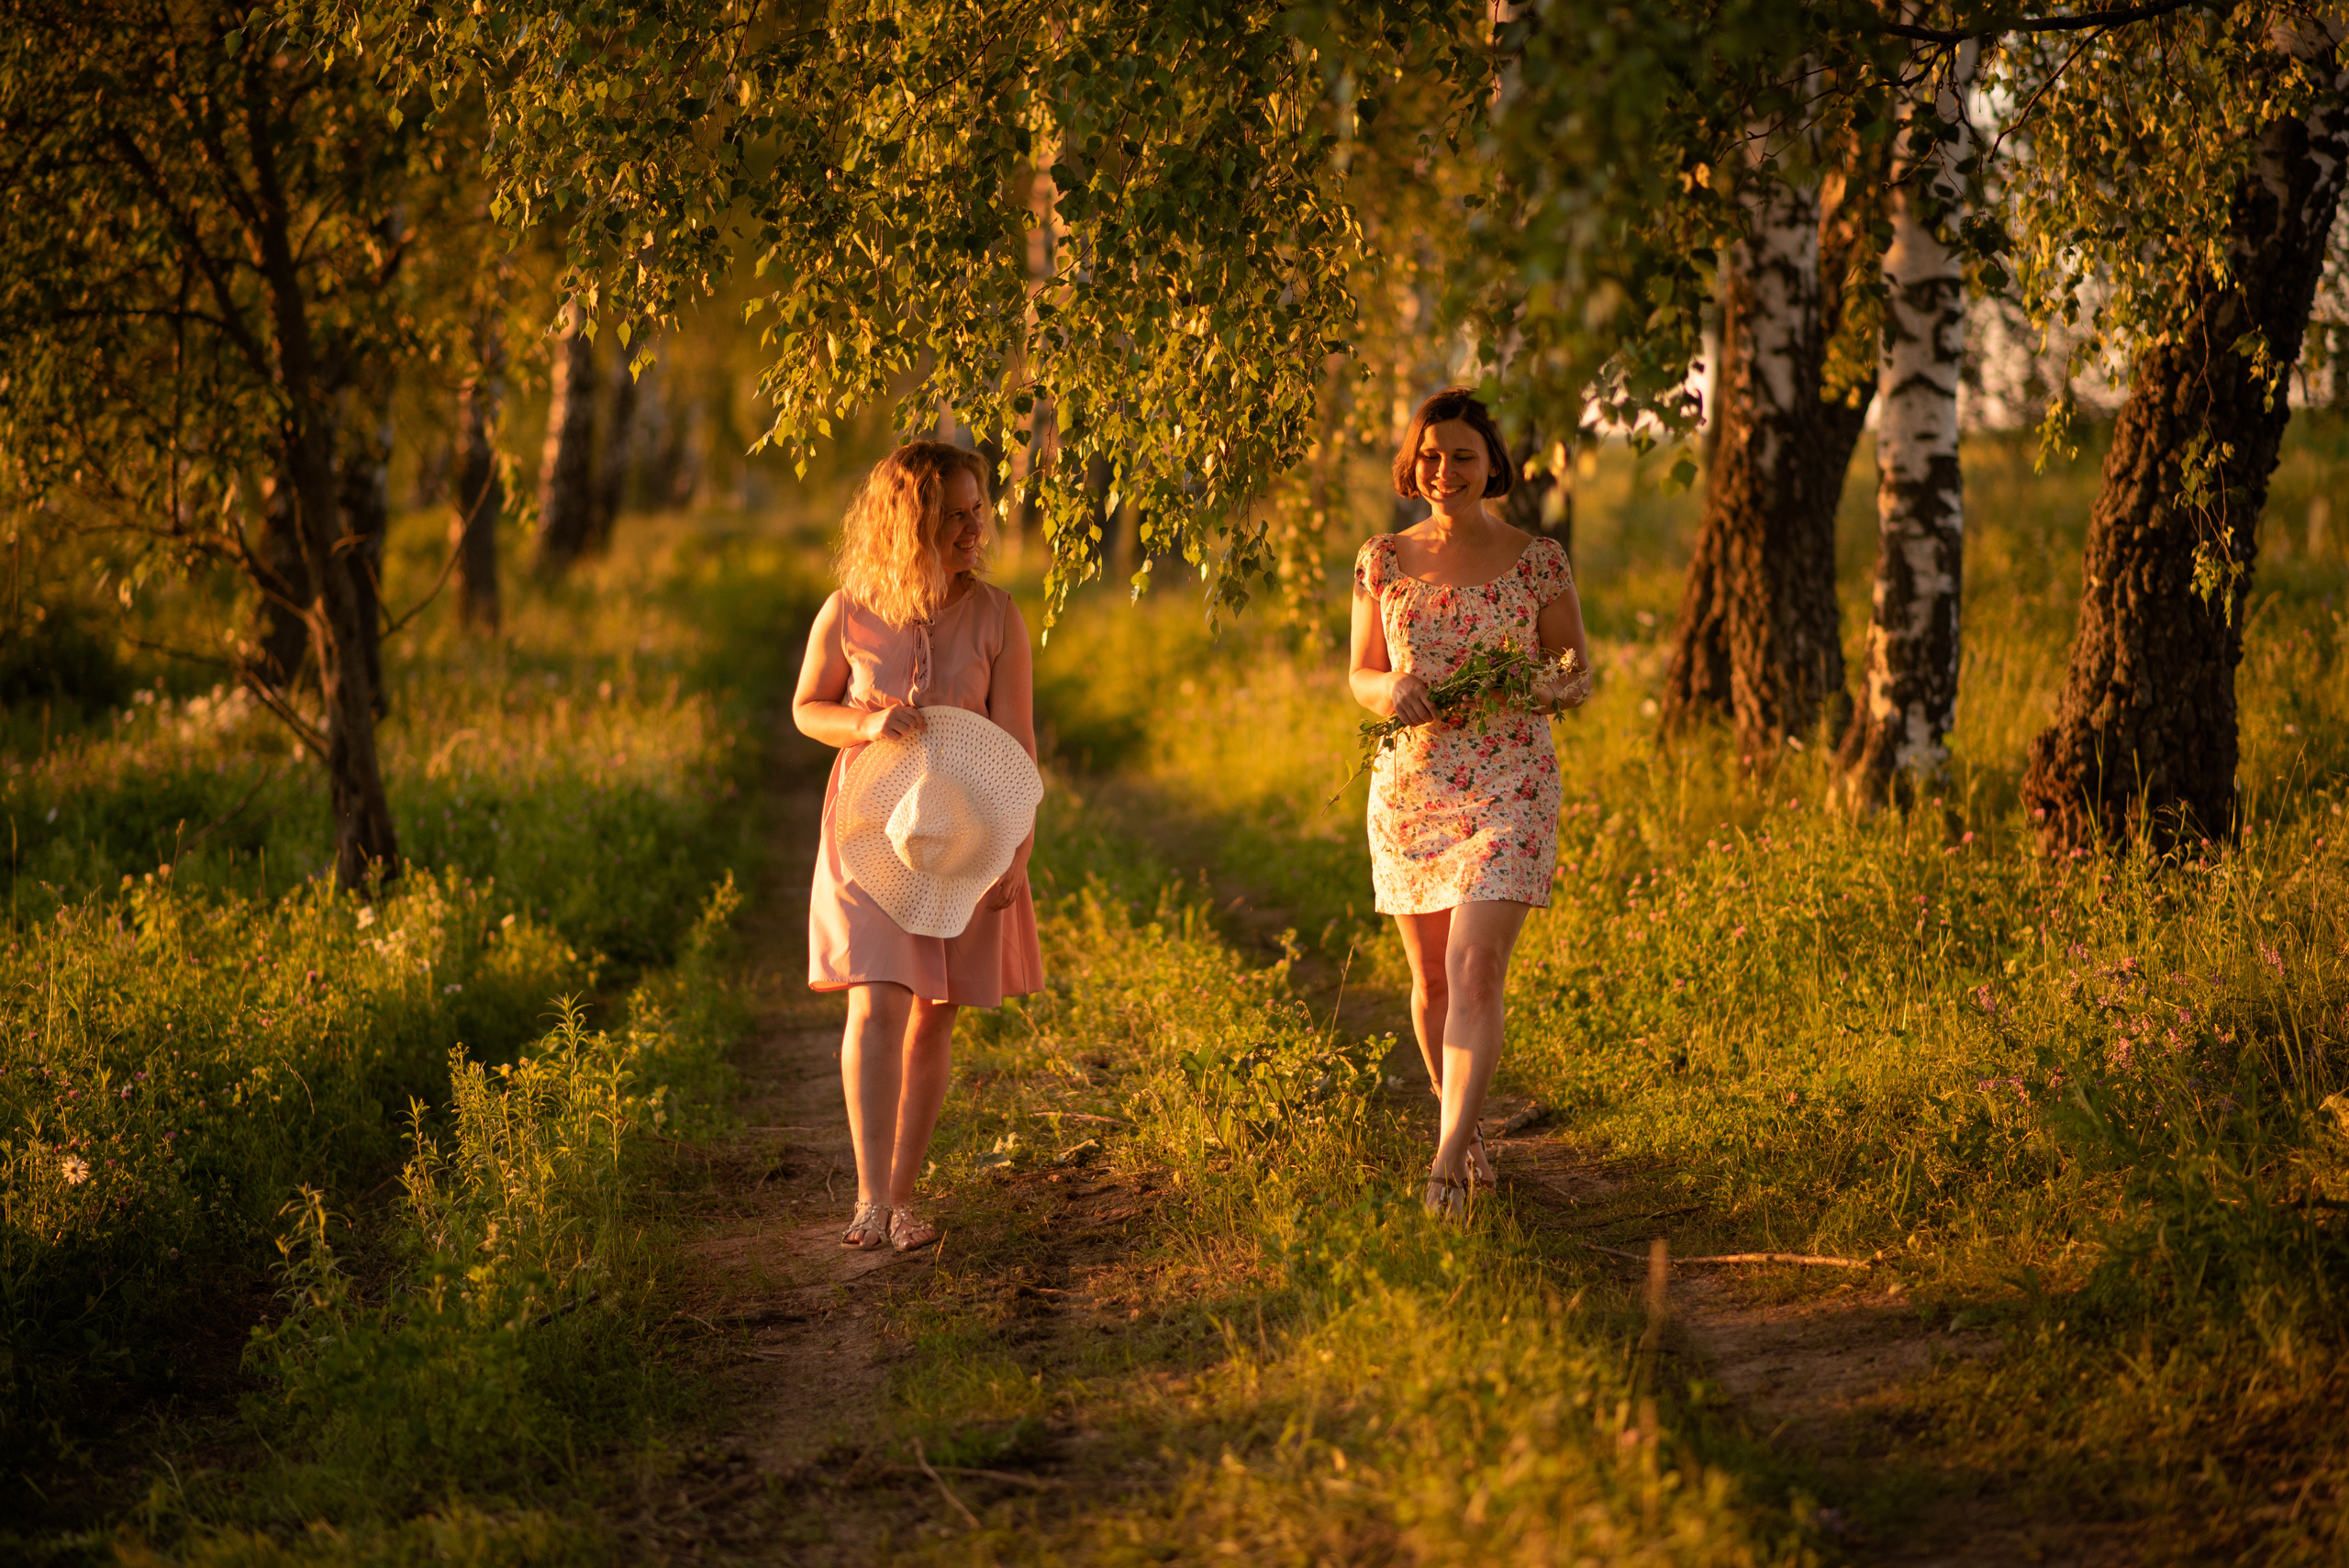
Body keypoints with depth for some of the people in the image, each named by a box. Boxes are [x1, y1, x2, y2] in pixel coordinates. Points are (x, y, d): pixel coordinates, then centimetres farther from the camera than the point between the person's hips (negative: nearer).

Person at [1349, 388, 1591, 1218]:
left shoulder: (1538, 561, -1)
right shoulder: (1383, 561, 5)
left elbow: (1580, 674, 8)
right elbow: (1361, 675, 12)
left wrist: (1550, 688, -16)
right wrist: (1391, 691, -11)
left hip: (1509, 786, -3)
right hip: (1409, 785, 3)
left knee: (1475, 968, -17)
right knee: (1431, 979, 11)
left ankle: (1450, 1158, -20)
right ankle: (1464, 1126, 32)